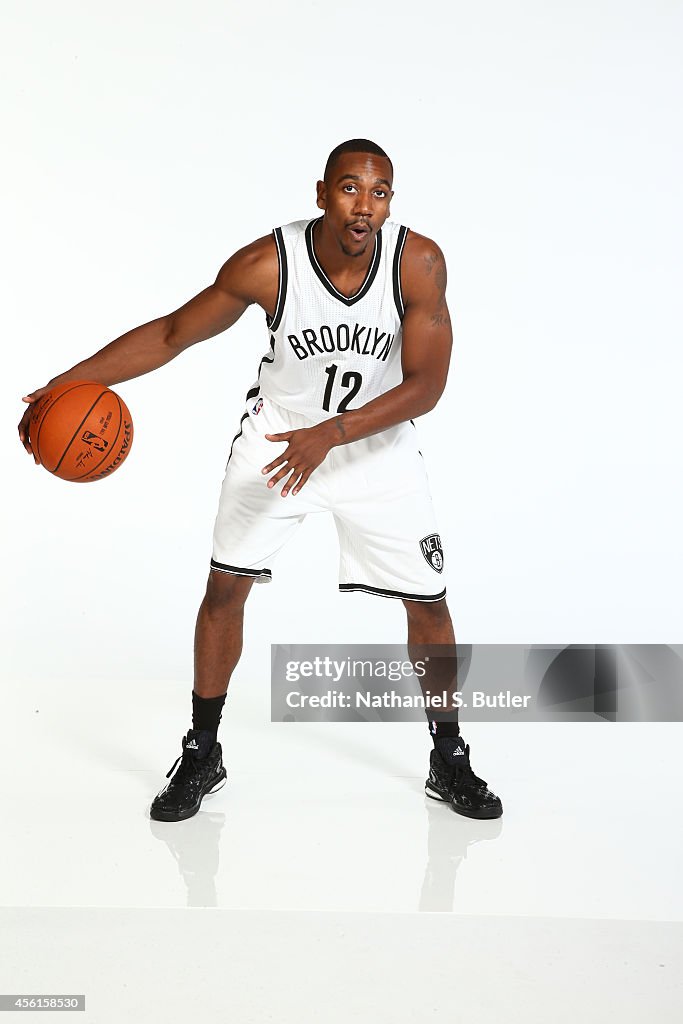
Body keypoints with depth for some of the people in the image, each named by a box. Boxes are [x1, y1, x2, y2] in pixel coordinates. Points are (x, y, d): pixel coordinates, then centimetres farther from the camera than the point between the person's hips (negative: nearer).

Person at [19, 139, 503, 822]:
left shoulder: (419, 263, -22)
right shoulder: (267, 263, -23)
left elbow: (426, 384, -19)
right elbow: (170, 335, -13)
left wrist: (331, 435, -29)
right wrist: (64, 385, -20)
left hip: (377, 439, 1)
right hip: (277, 433, 0)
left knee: (427, 601, 1)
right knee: (225, 585, -3)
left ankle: (449, 763, 22)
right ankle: (201, 755, 18)